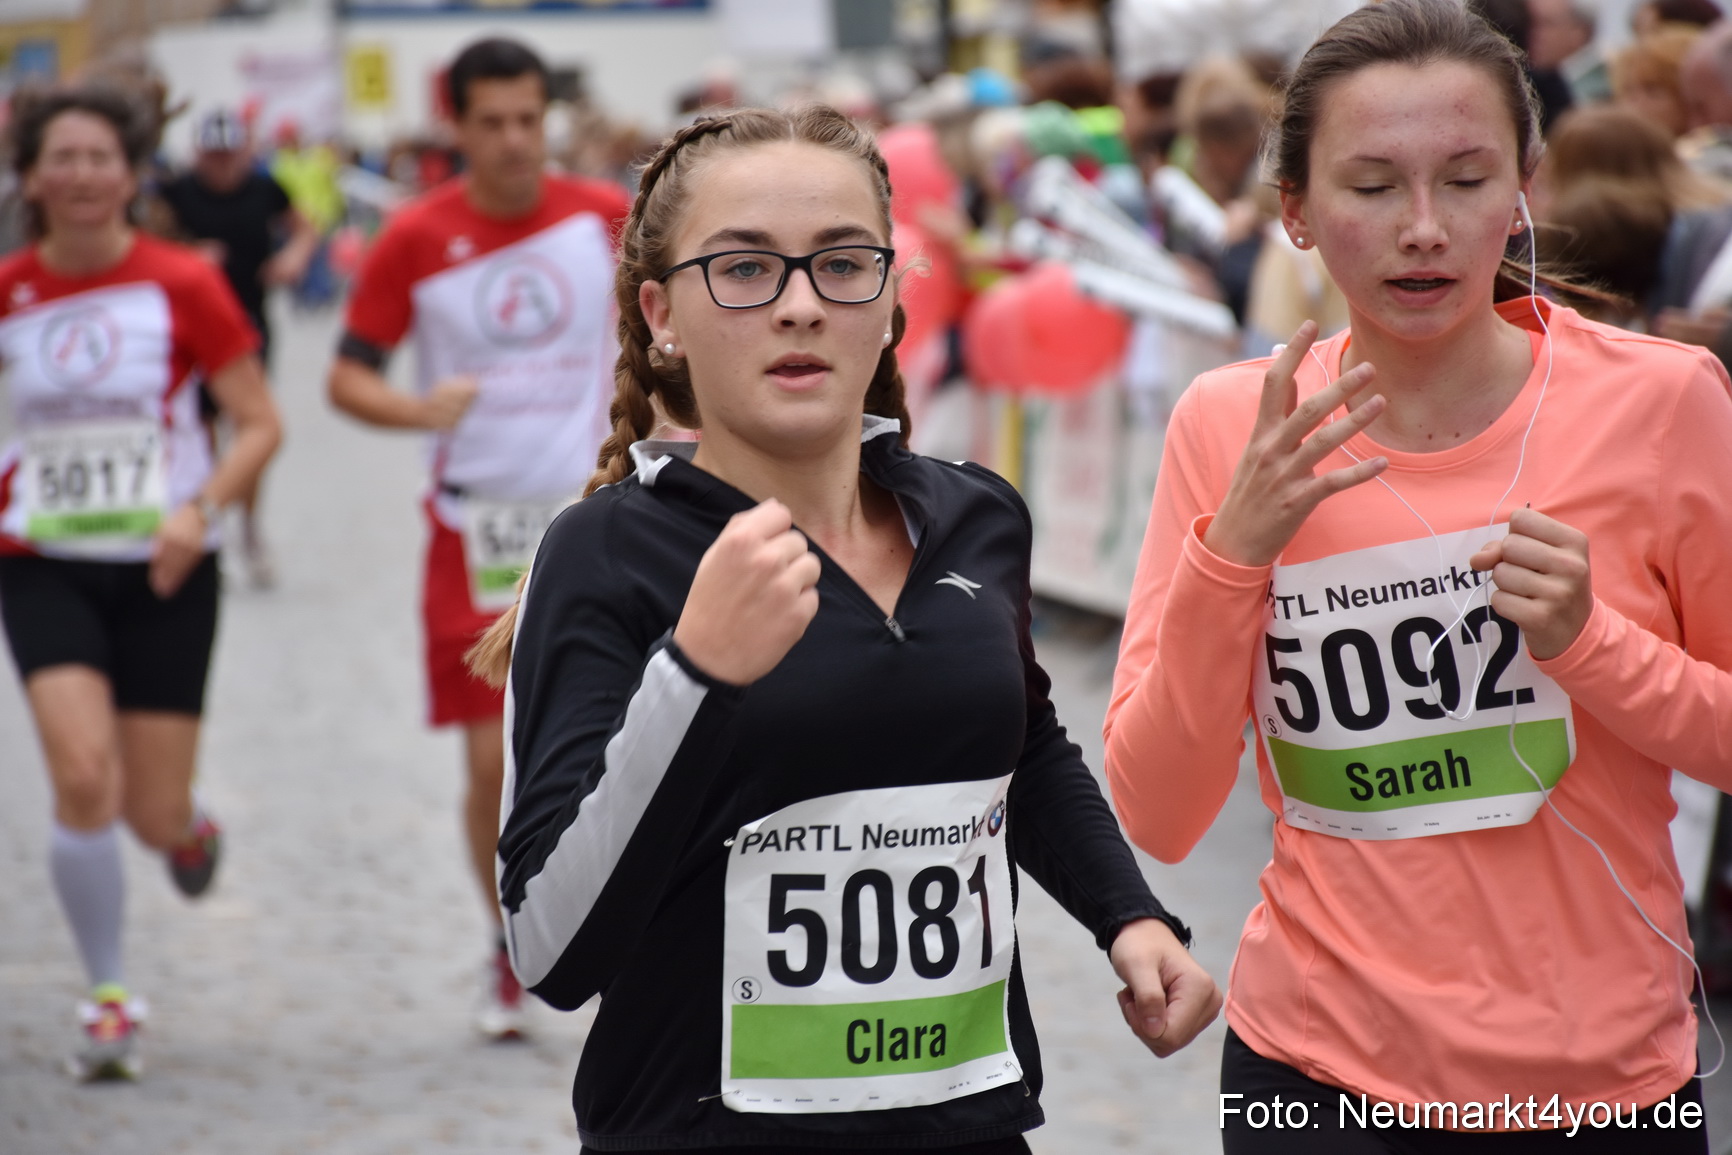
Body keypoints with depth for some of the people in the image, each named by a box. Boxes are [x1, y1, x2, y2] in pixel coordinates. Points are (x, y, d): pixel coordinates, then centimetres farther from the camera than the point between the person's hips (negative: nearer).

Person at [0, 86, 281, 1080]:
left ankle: (190, 826, 42)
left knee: (155, 817, 2)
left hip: (162, 571, -1)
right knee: (84, 780, -17)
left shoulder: (182, 285, -8)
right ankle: (110, 998, 1)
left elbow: (261, 424, -5)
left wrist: (200, 509, -20)